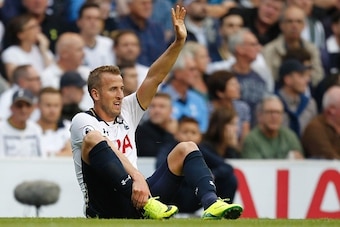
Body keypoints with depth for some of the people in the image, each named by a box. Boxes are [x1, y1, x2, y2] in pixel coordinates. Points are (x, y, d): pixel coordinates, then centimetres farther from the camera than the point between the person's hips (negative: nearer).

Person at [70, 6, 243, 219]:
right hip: (106, 210, -7)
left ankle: (211, 204, -30)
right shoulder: (83, 121, 0)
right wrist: (137, 176, -35)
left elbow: (154, 78, 11)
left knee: (186, 148, -2)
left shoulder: (127, 111, 20)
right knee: (93, 139, -29)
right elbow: (109, 150, -19)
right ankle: (146, 204, -43)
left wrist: (179, 42, -2)